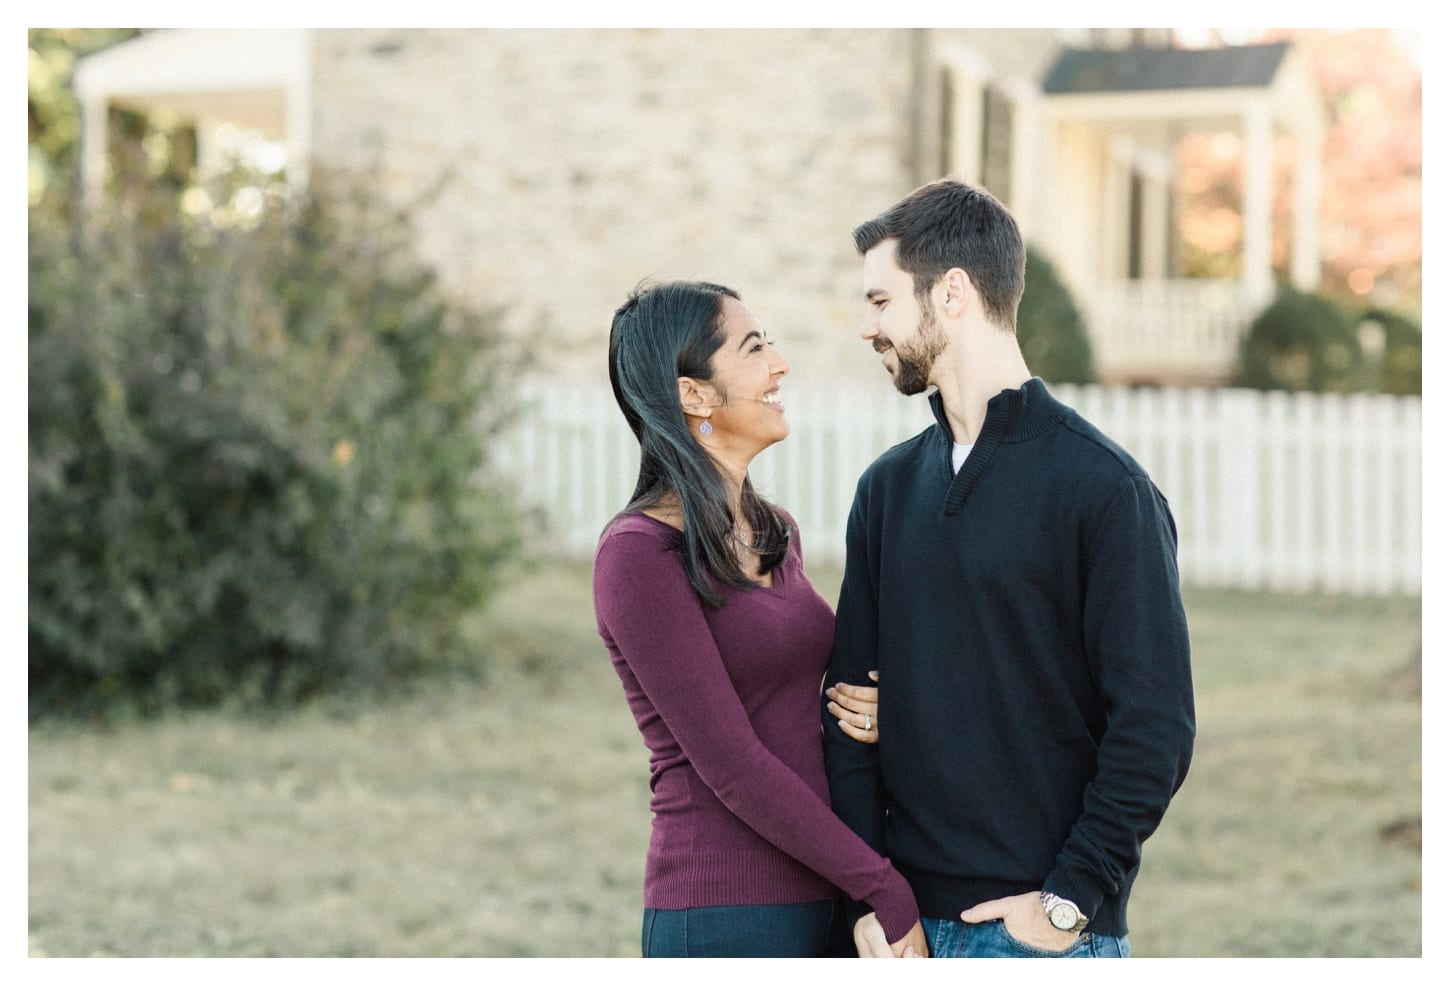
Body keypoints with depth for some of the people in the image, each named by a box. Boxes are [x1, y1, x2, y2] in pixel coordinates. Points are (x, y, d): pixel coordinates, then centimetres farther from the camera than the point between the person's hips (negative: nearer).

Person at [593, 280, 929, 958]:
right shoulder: (638, 553, -13)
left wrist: (867, 711, -2)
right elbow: (730, 763, -17)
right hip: (725, 912, -7)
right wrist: (886, 890, -15)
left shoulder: (774, 531, 10)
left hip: (825, 898, 7)